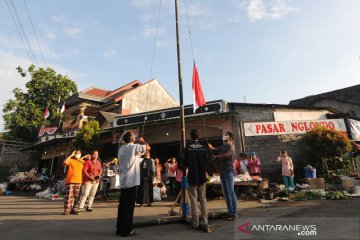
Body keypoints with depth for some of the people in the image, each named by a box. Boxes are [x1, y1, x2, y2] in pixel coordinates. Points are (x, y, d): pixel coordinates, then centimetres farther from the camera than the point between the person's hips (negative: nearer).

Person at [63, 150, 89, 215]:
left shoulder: (82, 161, 15)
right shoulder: (71, 160, 0)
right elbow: (65, 162, -21)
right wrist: (71, 155, -16)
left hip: (78, 181, 5)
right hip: (70, 181, -5)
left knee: (76, 196, 8)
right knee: (69, 195, -8)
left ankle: (73, 208, 17)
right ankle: (66, 209, -1)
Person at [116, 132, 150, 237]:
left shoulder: (121, 149, 13)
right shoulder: (134, 147, -10)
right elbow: (148, 147, -5)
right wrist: (142, 141, 11)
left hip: (123, 181, 8)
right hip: (131, 181, -8)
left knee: (122, 205, 12)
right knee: (129, 206, -2)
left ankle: (120, 228, 20)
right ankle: (127, 230, 4)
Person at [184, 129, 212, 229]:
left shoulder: (187, 148, -10)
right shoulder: (203, 148, -4)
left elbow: (185, 163, -7)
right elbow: (207, 162, 1)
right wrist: (209, 172, 15)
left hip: (192, 177, -2)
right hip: (202, 177, 3)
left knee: (193, 200, 5)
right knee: (203, 199, 13)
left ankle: (195, 222, 8)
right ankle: (205, 221, 17)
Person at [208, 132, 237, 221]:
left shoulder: (231, 146, -6)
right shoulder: (222, 147, 16)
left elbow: (226, 154, -23)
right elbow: (215, 150, 10)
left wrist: (216, 156, -11)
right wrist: (211, 147, -12)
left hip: (229, 171, -7)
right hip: (222, 172, 7)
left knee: (231, 192, -4)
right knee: (225, 193, 11)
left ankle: (234, 213, 3)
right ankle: (230, 212, 21)